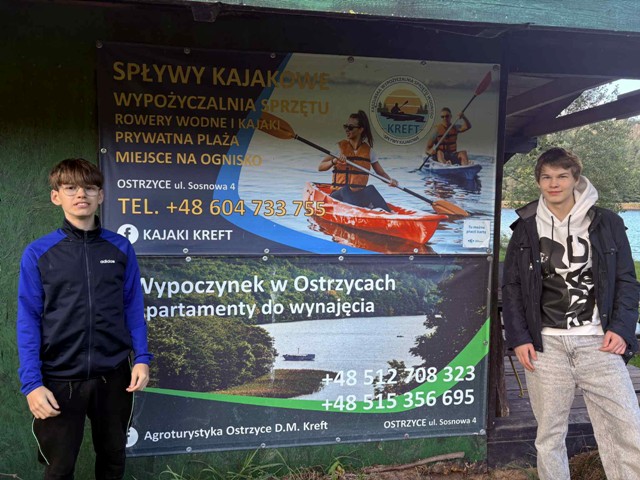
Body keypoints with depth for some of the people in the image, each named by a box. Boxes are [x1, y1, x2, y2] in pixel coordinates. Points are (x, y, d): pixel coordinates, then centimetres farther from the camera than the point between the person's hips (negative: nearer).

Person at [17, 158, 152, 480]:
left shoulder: (121, 248, -1)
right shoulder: (38, 253, -5)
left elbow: (133, 307, 3)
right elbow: (29, 320, -5)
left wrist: (141, 358, -3)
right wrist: (32, 382, -10)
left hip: (113, 376, 2)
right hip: (59, 380, -1)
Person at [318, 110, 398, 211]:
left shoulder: (368, 150, 7)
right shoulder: (340, 147, 2)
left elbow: (381, 172, 8)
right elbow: (320, 167, -7)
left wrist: (390, 180, -13)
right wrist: (334, 161, -27)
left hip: (360, 195, 1)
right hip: (339, 194, -1)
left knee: (370, 189, -30)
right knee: (345, 190, -34)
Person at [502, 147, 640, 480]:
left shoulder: (606, 223, 7)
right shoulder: (525, 229, 8)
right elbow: (511, 287, 8)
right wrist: (518, 338, -1)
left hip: (598, 342, 0)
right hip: (545, 344, 1)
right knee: (549, 434, 7)